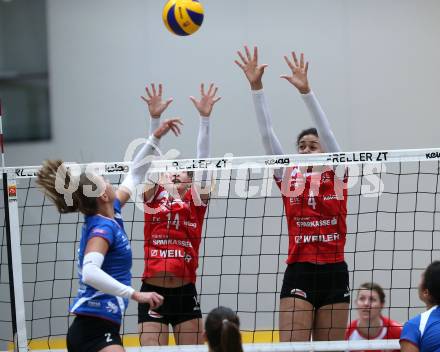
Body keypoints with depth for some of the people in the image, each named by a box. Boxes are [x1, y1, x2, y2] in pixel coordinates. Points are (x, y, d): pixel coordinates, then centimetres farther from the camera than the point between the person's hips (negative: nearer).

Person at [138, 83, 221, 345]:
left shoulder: (196, 201, 7)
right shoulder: (153, 198, 7)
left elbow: (203, 160, -1)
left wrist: (205, 117, -10)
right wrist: (155, 118, -15)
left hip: (185, 294, 1)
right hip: (153, 293, -1)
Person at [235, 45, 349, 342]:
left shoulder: (336, 175, 4)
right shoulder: (288, 178, 8)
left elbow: (326, 132, -8)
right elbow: (267, 134, 3)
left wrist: (305, 90, -18)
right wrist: (256, 87, -4)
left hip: (333, 274, 0)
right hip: (298, 275, 0)